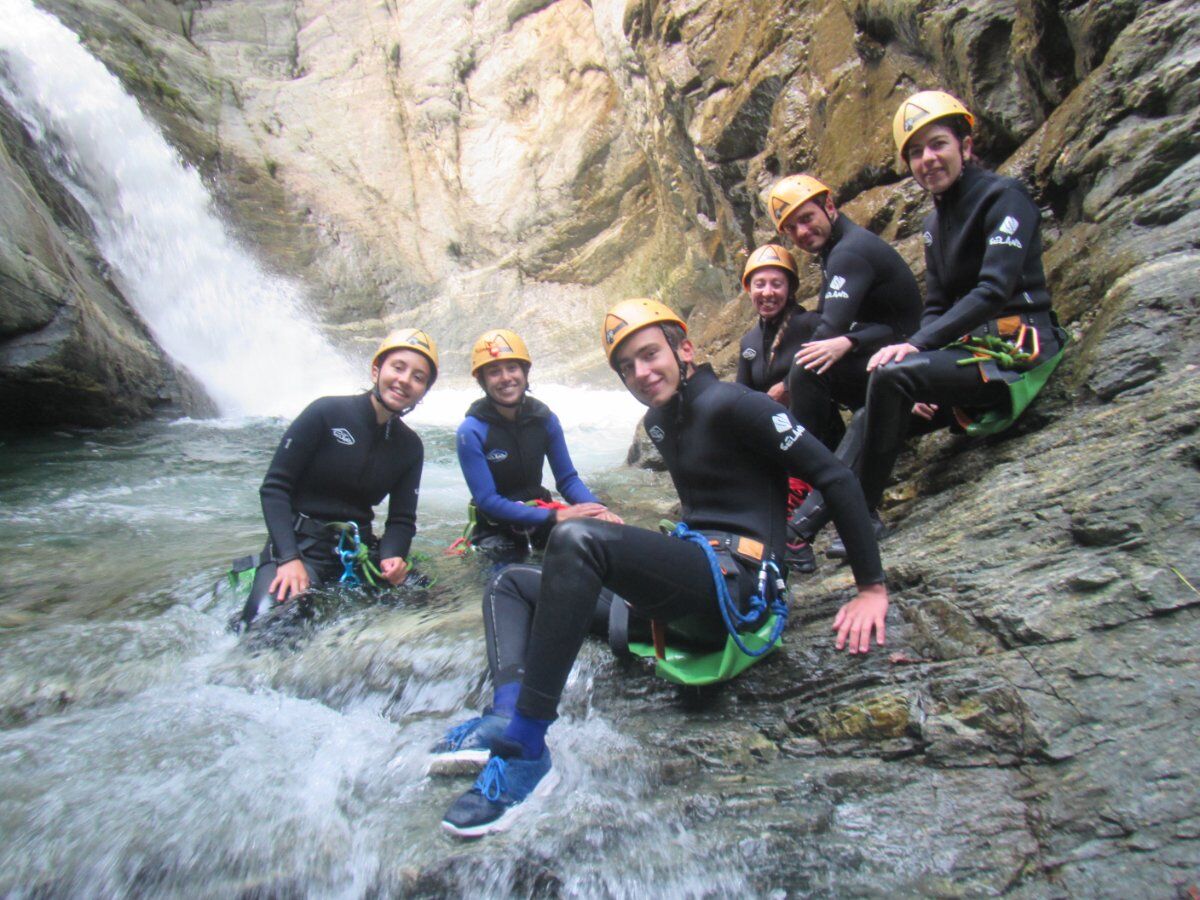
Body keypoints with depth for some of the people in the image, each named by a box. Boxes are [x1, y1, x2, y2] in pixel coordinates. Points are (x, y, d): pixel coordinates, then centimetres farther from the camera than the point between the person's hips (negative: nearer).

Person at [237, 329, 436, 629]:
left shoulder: (410, 446, 7)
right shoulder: (326, 413, -8)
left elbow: (402, 519, 8)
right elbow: (274, 488, -8)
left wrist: (391, 558, -15)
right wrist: (290, 559, -20)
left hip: (358, 549, 5)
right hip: (300, 543, -5)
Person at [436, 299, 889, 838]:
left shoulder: (730, 405, -8)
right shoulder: (660, 421, 17)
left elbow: (836, 479, -10)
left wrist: (871, 586, -11)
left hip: (737, 578, -9)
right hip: (693, 579, 9)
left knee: (575, 539, -32)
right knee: (512, 585, 5)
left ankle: (523, 752, -31)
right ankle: (505, 718, -19)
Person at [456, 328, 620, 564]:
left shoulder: (544, 418, -4)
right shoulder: (471, 431, -16)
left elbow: (567, 478, 0)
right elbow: (487, 500, -19)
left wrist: (596, 507, -22)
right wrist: (555, 516, -27)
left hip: (539, 512, 3)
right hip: (497, 529, -3)